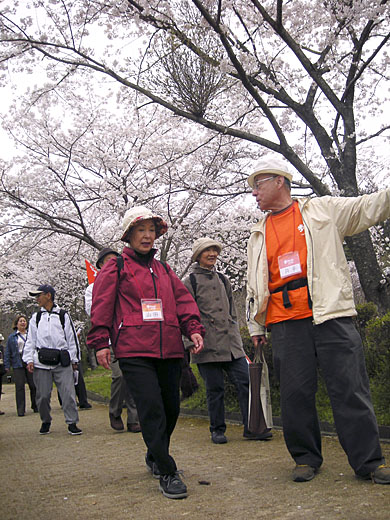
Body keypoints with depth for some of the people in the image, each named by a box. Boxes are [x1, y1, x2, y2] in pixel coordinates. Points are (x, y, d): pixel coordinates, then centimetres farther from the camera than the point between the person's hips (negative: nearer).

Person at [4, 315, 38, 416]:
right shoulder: (12, 337, 10)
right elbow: (8, 352, 8)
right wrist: (7, 365, 0)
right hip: (18, 364, -1)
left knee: (34, 385, 2)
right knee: (19, 387, -1)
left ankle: (36, 407, 16)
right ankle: (21, 410, 4)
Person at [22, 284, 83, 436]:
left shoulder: (63, 315, 7)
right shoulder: (36, 317, 13)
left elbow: (72, 338, 8)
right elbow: (31, 340, 13)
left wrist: (74, 359, 6)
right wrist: (29, 359, 2)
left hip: (62, 362, -2)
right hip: (41, 361, 2)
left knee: (68, 392, -7)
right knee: (43, 395, 5)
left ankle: (72, 423, 2)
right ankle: (46, 422, 25)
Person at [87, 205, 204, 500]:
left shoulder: (164, 270, 22)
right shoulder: (115, 268, 7)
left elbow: (183, 300, 16)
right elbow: (102, 306, 2)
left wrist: (193, 329, 2)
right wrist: (101, 342, -5)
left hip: (169, 350, 5)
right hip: (134, 351, -5)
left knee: (171, 407, 9)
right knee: (152, 407, -13)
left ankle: (155, 456, 33)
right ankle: (167, 473, -4)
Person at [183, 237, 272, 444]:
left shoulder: (223, 280, 19)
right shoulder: (190, 282, 2)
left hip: (231, 344, 5)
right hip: (208, 345, -5)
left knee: (245, 382, -2)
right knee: (215, 388, 1)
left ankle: (252, 428, 4)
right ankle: (217, 430, 15)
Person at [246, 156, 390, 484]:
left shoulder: (322, 210, 10)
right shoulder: (259, 235, 20)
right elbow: (254, 284, 22)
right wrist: (255, 325, 19)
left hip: (330, 315, -3)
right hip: (286, 324, 3)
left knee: (350, 387, -2)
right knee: (295, 393, 3)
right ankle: (306, 457, 19)